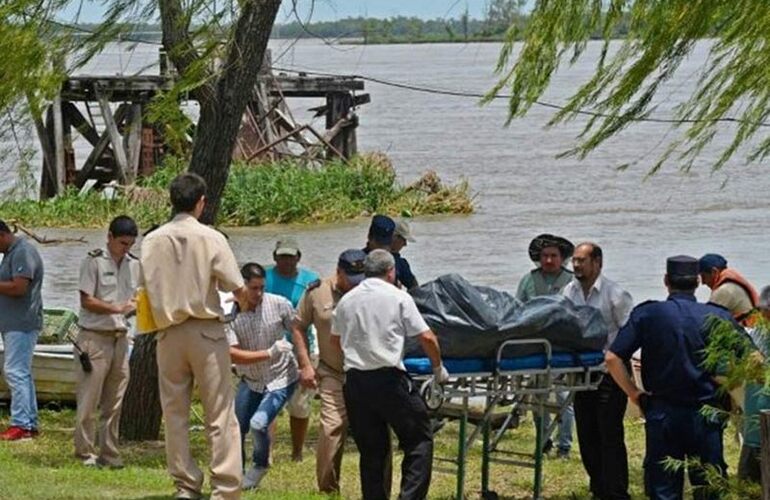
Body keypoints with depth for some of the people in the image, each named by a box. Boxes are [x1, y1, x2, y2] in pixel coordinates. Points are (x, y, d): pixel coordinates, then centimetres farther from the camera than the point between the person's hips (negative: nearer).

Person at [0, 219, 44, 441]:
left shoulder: (23, 253, -15)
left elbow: (19, 287, -24)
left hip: (22, 324, -11)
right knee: (22, 373, 12)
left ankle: (21, 424, -14)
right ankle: (31, 424, 16)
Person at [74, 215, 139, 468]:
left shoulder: (134, 264, 11)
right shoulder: (93, 262, -7)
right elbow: (87, 301, -11)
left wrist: (137, 305, -5)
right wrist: (118, 308, -20)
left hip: (120, 337, 6)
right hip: (95, 337, -6)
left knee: (114, 401, 8)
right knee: (89, 399, -3)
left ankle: (109, 453, 13)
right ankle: (85, 452, 4)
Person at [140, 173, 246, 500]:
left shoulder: (152, 241, -2)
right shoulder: (211, 239, -10)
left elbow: (146, 289, 3)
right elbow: (237, 288, -7)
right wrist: (242, 299, 13)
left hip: (169, 334, 3)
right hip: (206, 330, -3)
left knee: (175, 413, 10)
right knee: (220, 414, 0)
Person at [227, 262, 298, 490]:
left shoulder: (278, 304, -16)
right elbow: (233, 354, -22)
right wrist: (269, 353, -31)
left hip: (280, 379, -3)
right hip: (250, 380, 3)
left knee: (258, 423, -20)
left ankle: (260, 465, 10)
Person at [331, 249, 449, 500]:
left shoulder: (346, 301, 11)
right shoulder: (399, 297, -2)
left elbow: (335, 339, 24)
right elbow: (426, 338, -4)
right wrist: (438, 368, 11)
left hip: (354, 379, 5)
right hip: (389, 379, -5)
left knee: (371, 450, 11)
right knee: (419, 440, 2)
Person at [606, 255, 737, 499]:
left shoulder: (647, 314, -3)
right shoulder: (719, 317, -2)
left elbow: (612, 358, -10)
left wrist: (634, 394, 1)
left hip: (662, 414, 0)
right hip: (707, 415, 0)